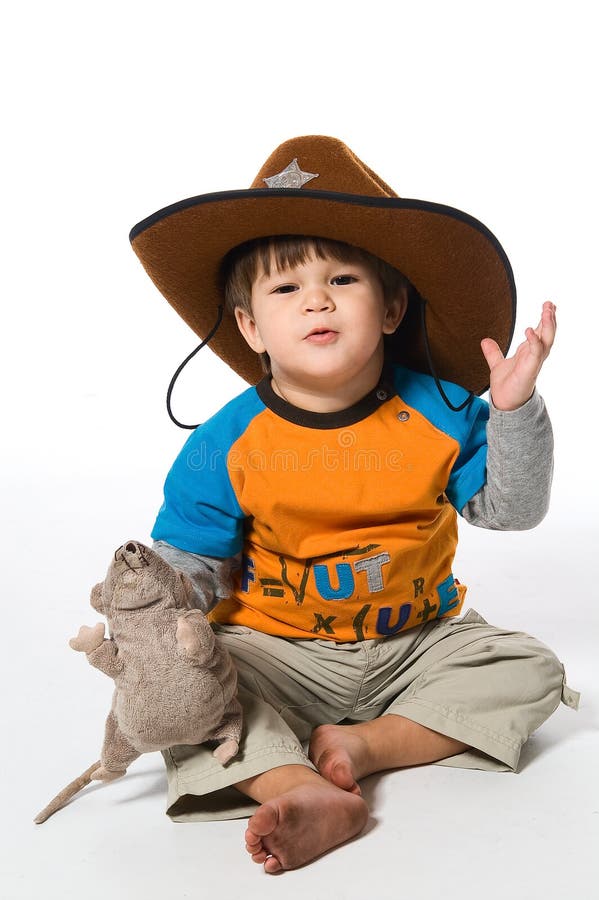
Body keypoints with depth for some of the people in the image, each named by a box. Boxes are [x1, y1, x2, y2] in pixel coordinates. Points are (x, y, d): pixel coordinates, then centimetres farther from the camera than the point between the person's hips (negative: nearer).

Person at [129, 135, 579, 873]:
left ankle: (365, 744, -16)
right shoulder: (225, 446, -11)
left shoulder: (439, 413, -7)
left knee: (530, 669, -13)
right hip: (278, 651, -2)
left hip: (420, 640, 3)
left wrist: (514, 410, -16)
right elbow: (187, 560, -7)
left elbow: (508, 508, -1)